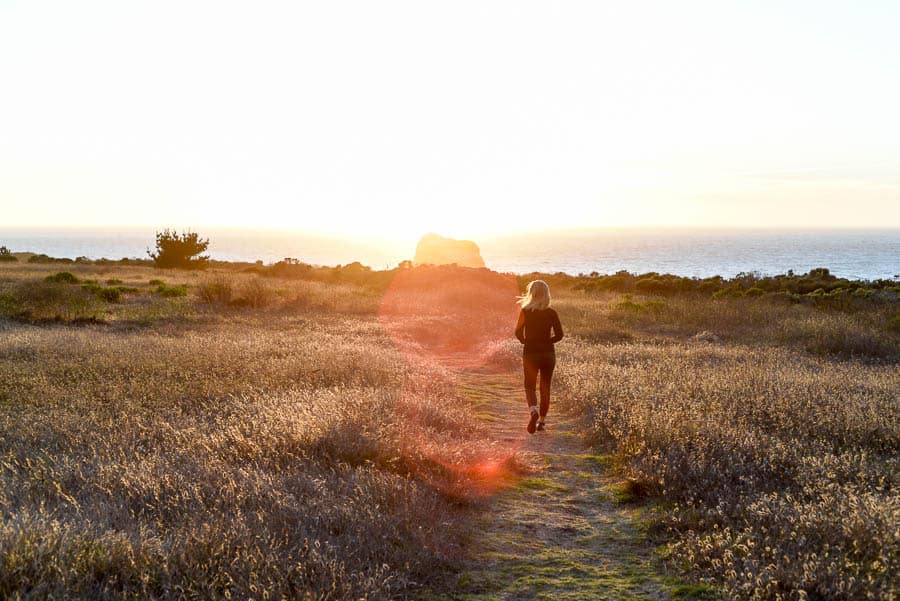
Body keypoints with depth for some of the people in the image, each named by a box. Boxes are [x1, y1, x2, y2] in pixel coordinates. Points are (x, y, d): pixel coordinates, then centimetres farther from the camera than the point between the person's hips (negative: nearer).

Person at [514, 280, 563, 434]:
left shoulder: (525, 311, -6)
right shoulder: (551, 313, -3)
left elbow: (518, 332, -11)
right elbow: (559, 335, -6)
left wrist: (525, 342, 9)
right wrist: (546, 341, 10)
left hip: (530, 353, -1)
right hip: (548, 353, 1)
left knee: (530, 387, 7)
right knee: (545, 388, 14)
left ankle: (533, 411, -21)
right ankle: (541, 421, 15)